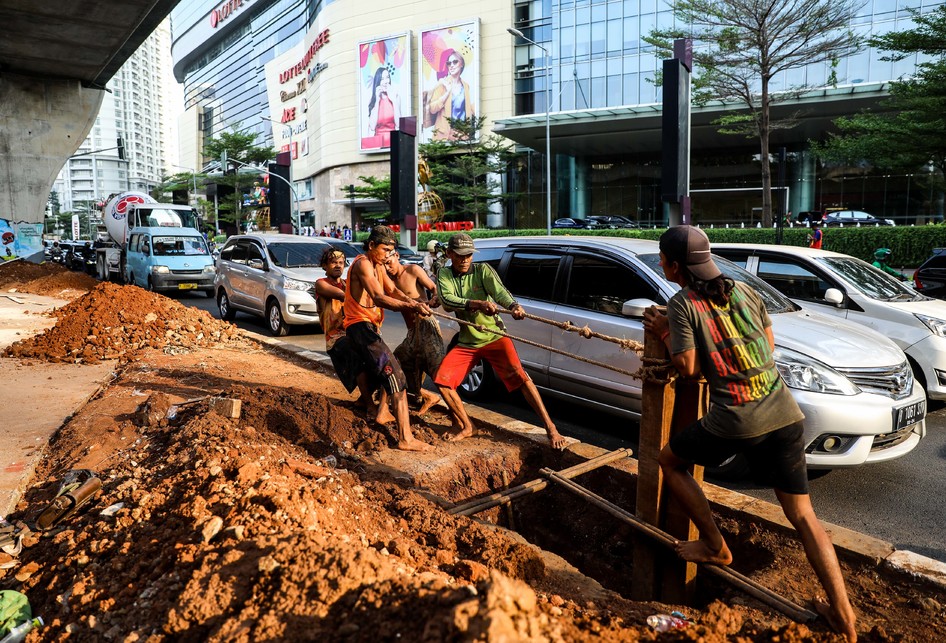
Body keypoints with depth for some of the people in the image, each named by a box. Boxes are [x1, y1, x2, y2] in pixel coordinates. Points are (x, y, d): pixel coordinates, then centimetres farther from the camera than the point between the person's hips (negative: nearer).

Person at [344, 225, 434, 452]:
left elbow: (392, 290, 4)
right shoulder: (363, 264, -15)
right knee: (395, 375, -19)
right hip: (360, 326, -11)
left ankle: (382, 413, 41)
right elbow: (379, 298, -29)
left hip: (369, 327, 11)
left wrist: (411, 301, -17)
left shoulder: (378, 265, 17)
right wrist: (411, 307, -39)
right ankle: (405, 438, -24)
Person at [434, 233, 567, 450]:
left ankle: (551, 428, -17)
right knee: (441, 380, -7)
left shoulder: (483, 269, -6)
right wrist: (479, 304, -40)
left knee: (519, 376, -21)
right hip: (467, 342, 3)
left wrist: (514, 306, -48)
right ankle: (467, 427, 11)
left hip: (494, 337, -3)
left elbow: (499, 291, -25)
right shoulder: (444, 275, -3)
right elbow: (447, 301, -23)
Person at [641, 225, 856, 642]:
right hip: (784, 413, 6)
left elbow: (688, 368, -8)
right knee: (803, 516, 14)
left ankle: (715, 547, 23)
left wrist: (663, 332, 6)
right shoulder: (744, 291, 12)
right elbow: (769, 344, 20)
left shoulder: (682, 303, -6)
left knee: (669, 461, 20)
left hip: (735, 420, -6)